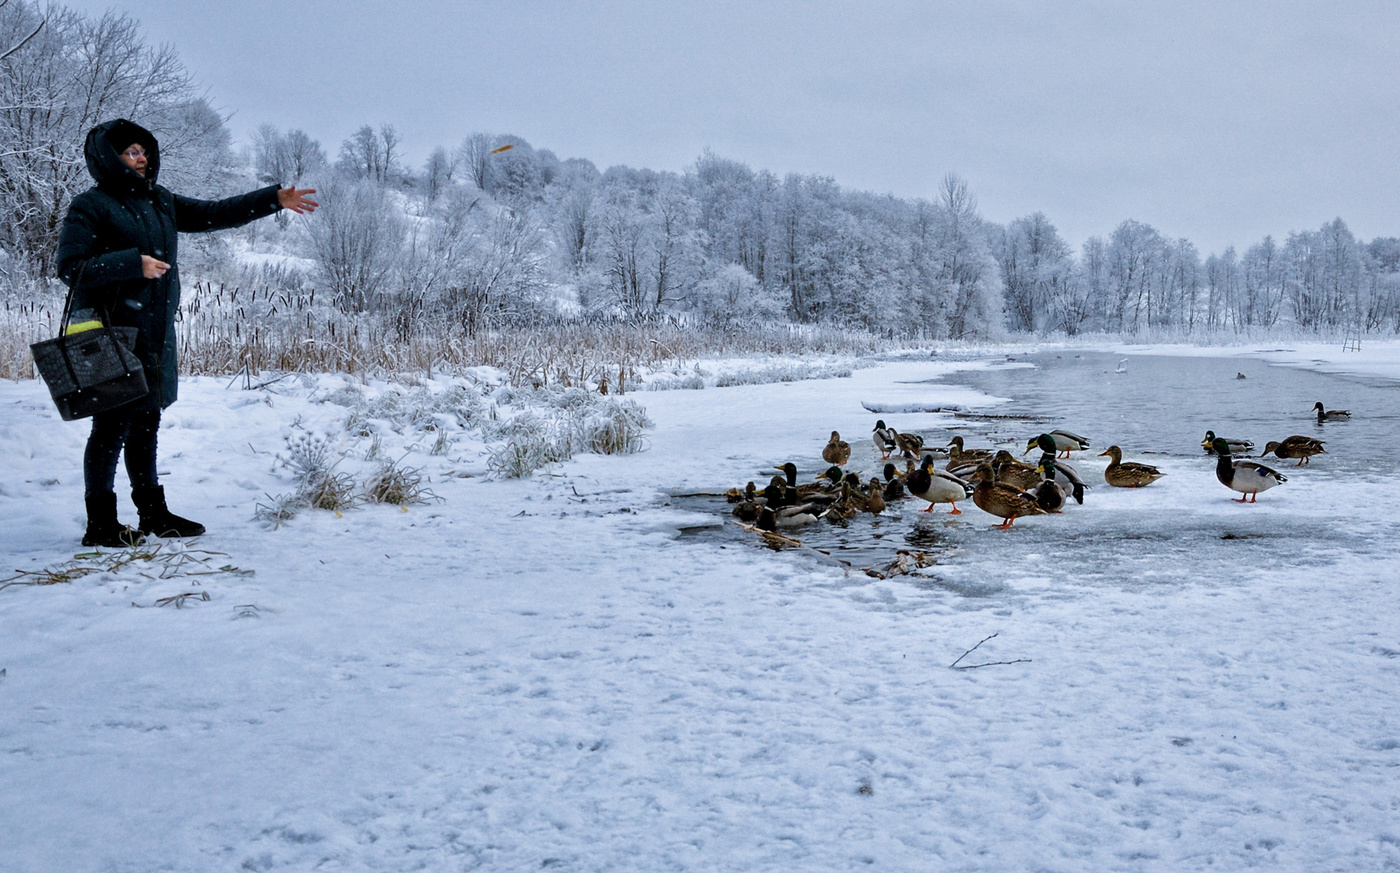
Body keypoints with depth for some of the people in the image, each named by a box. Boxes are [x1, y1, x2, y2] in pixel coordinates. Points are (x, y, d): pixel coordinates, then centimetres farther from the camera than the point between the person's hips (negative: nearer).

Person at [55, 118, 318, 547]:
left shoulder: (159, 201, 16)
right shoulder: (90, 206, -5)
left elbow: (214, 213, 16)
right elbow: (70, 267, -12)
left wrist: (275, 199, 10)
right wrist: (134, 263, -19)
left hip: (154, 333, 7)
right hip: (112, 334, -7)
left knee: (146, 424, 14)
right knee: (113, 426, -5)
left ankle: (153, 514, 22)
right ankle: (100, 523, 3)